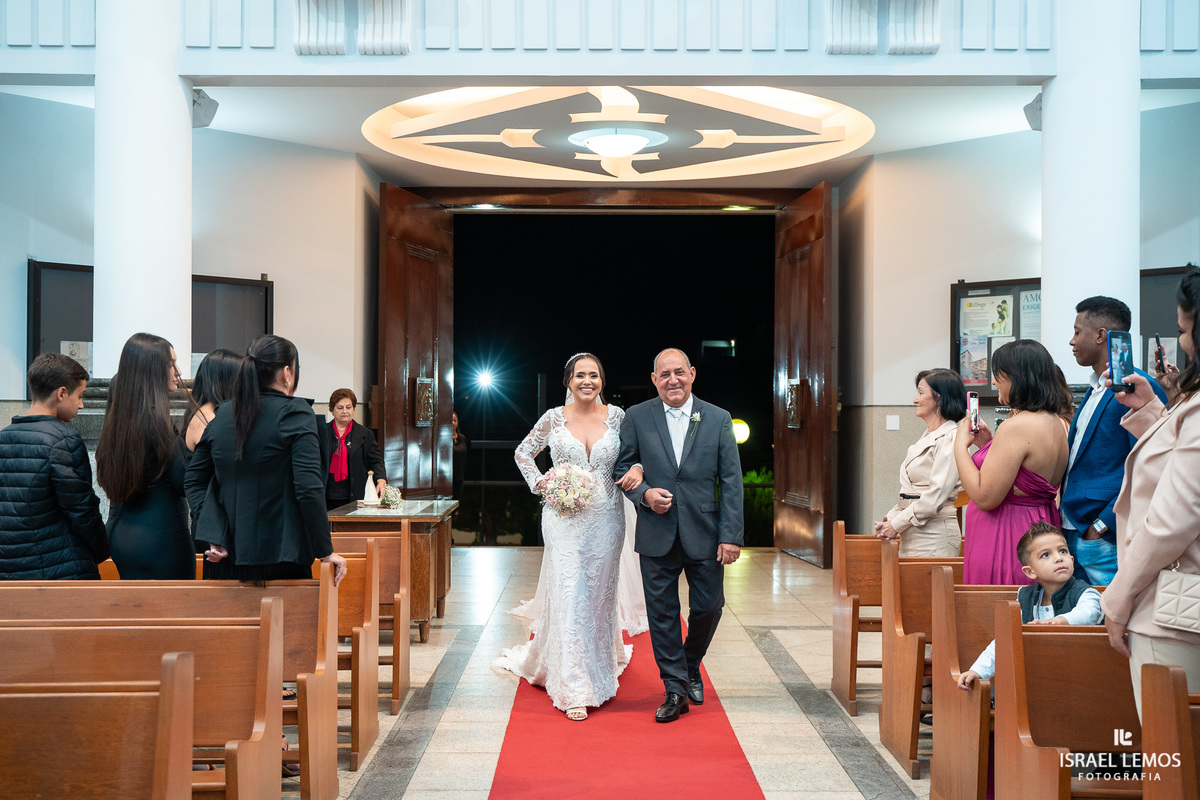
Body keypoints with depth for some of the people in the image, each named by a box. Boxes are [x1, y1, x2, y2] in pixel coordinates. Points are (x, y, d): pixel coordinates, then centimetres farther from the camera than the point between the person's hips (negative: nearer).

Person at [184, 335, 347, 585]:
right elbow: (309, 488, -17)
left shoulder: (222, 414, 8)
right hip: (278, 560, -6)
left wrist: (215, 537, 2)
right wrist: (325, 552, -10)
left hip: (223, 557, 6)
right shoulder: (295, 414, -10)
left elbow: (194, 480, 9)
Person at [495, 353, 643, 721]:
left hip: (605, 520, 2)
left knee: (600, 595, 12)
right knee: (569, 597, -5)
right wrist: (538, 482, -1)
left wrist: (637, 468, -10)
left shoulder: (617, 416, 2)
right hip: (564, 520, -1)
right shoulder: (553, 418, 1)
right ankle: (575, 690, -1)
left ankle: (601, 662, 37)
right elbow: (523, 452, 13)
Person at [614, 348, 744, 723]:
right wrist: (644, 493, -12)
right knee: (662, 612, 4)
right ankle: (675, 689, 15)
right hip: (657, 534, 0)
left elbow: (731, 481, 0)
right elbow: (622, 466, 8)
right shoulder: (637, 417, 2)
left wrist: (731, 536, -7)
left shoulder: (718, 419, 2)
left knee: (709, 607, 6)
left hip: (704, 533, 0)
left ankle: (691, 666, 34)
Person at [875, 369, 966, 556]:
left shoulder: (949, 439, -12)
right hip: (912, 537, 9)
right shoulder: (927, 437, 18)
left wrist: (897, 524, -14)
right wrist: (891, 518, 5)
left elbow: (936, 496, -19)